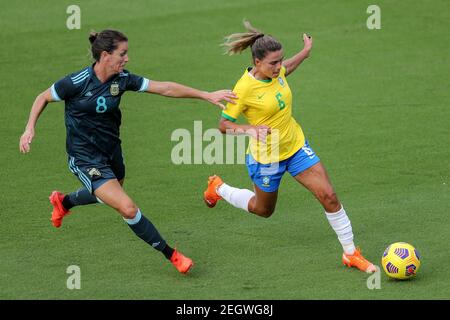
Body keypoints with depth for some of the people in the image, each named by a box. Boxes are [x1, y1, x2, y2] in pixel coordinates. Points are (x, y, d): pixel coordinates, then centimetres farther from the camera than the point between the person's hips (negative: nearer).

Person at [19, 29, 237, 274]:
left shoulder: (121, 79, -9)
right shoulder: (76, 82, -22)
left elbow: (164, 88, -8)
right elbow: (43, 98, -6)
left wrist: (206, 95, -11)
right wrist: (30, 129, -15)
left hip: (111, 150, 7)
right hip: (85, 159, -7)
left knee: (108, 195, 33)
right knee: (128, 208, -16)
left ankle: (63, 201, 61)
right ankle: (171, 254, -1)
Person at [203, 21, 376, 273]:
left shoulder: (277, 71, -8)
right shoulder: (244, 88, -26)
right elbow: (224, 125, -18)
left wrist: (306, 52, 27)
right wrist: (250, 129, -35)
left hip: (296, 146, 5)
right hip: (266, 156, -5)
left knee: (329, 196, -6)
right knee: (264, 210, 19)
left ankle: (351, 254, 5)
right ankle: (218, 189, 45)